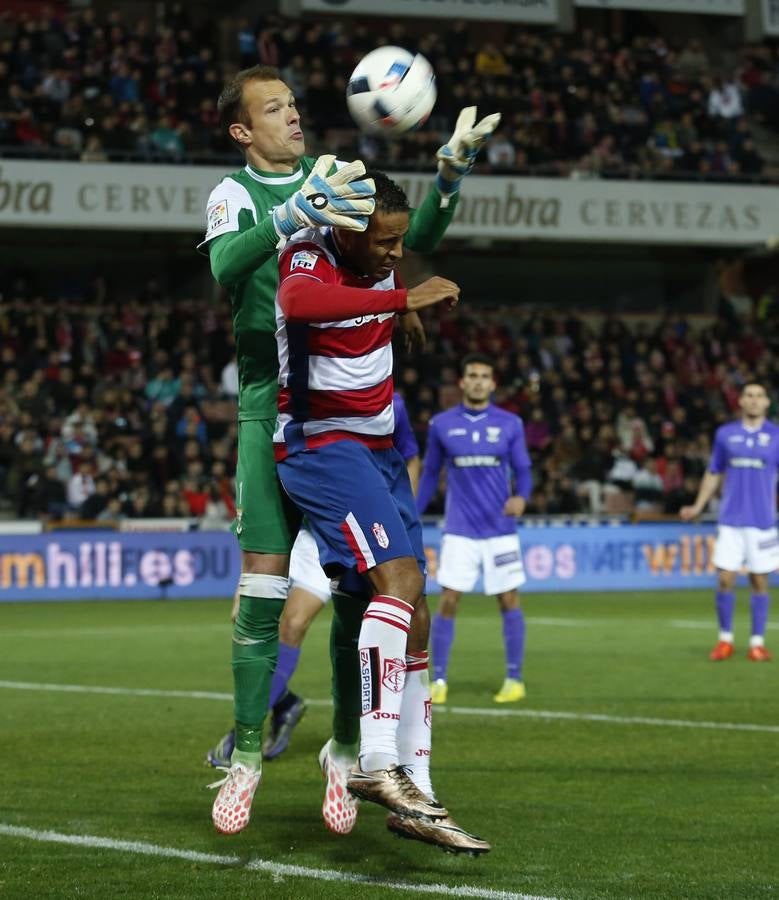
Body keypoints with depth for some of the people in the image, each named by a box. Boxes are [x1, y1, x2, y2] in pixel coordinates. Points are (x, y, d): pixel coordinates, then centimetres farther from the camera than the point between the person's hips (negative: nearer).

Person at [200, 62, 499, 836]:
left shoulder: (342, 179, 11)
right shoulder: (234, 193, 1)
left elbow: (414, 238, 10)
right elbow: (225, 266, -19)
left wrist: (452, 168, -5)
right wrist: (298, 215, -34)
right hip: (270, 405, -2)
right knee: (261, 585, -4)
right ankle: (246, 754, 3)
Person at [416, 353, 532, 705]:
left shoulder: (509, 424, 3)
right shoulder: (442, 425, 4)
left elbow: (522, 471, 6)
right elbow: (430, 474, 12)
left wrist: (521, 497, -16)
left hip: (500, 528, 0)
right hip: (459, 530, 0)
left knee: (509, 601, 0)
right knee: (447, 600, -6)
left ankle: (514, 679, 11)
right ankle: (438, 679, 3)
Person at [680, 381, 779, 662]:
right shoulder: (725, 434, 7)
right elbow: (714, 473, 15)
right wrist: (698, 507, 9)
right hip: (730, 520, 1)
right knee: (725, 579, -3)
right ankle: (725, 640, 10)